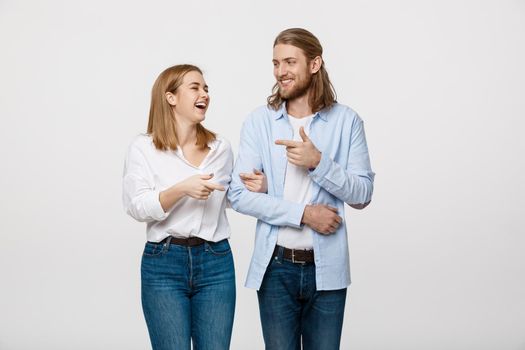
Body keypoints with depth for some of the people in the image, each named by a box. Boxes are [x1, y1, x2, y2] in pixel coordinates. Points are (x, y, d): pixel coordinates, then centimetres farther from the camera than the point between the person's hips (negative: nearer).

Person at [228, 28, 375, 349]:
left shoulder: (346, 121, 0)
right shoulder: (258, 122, 0)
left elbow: (363, 195, -3)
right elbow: (239, 195, -6)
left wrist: (318, 162, -17)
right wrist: (303, 213, -13)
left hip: (327, 268, 0)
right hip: (276, 267, 0)